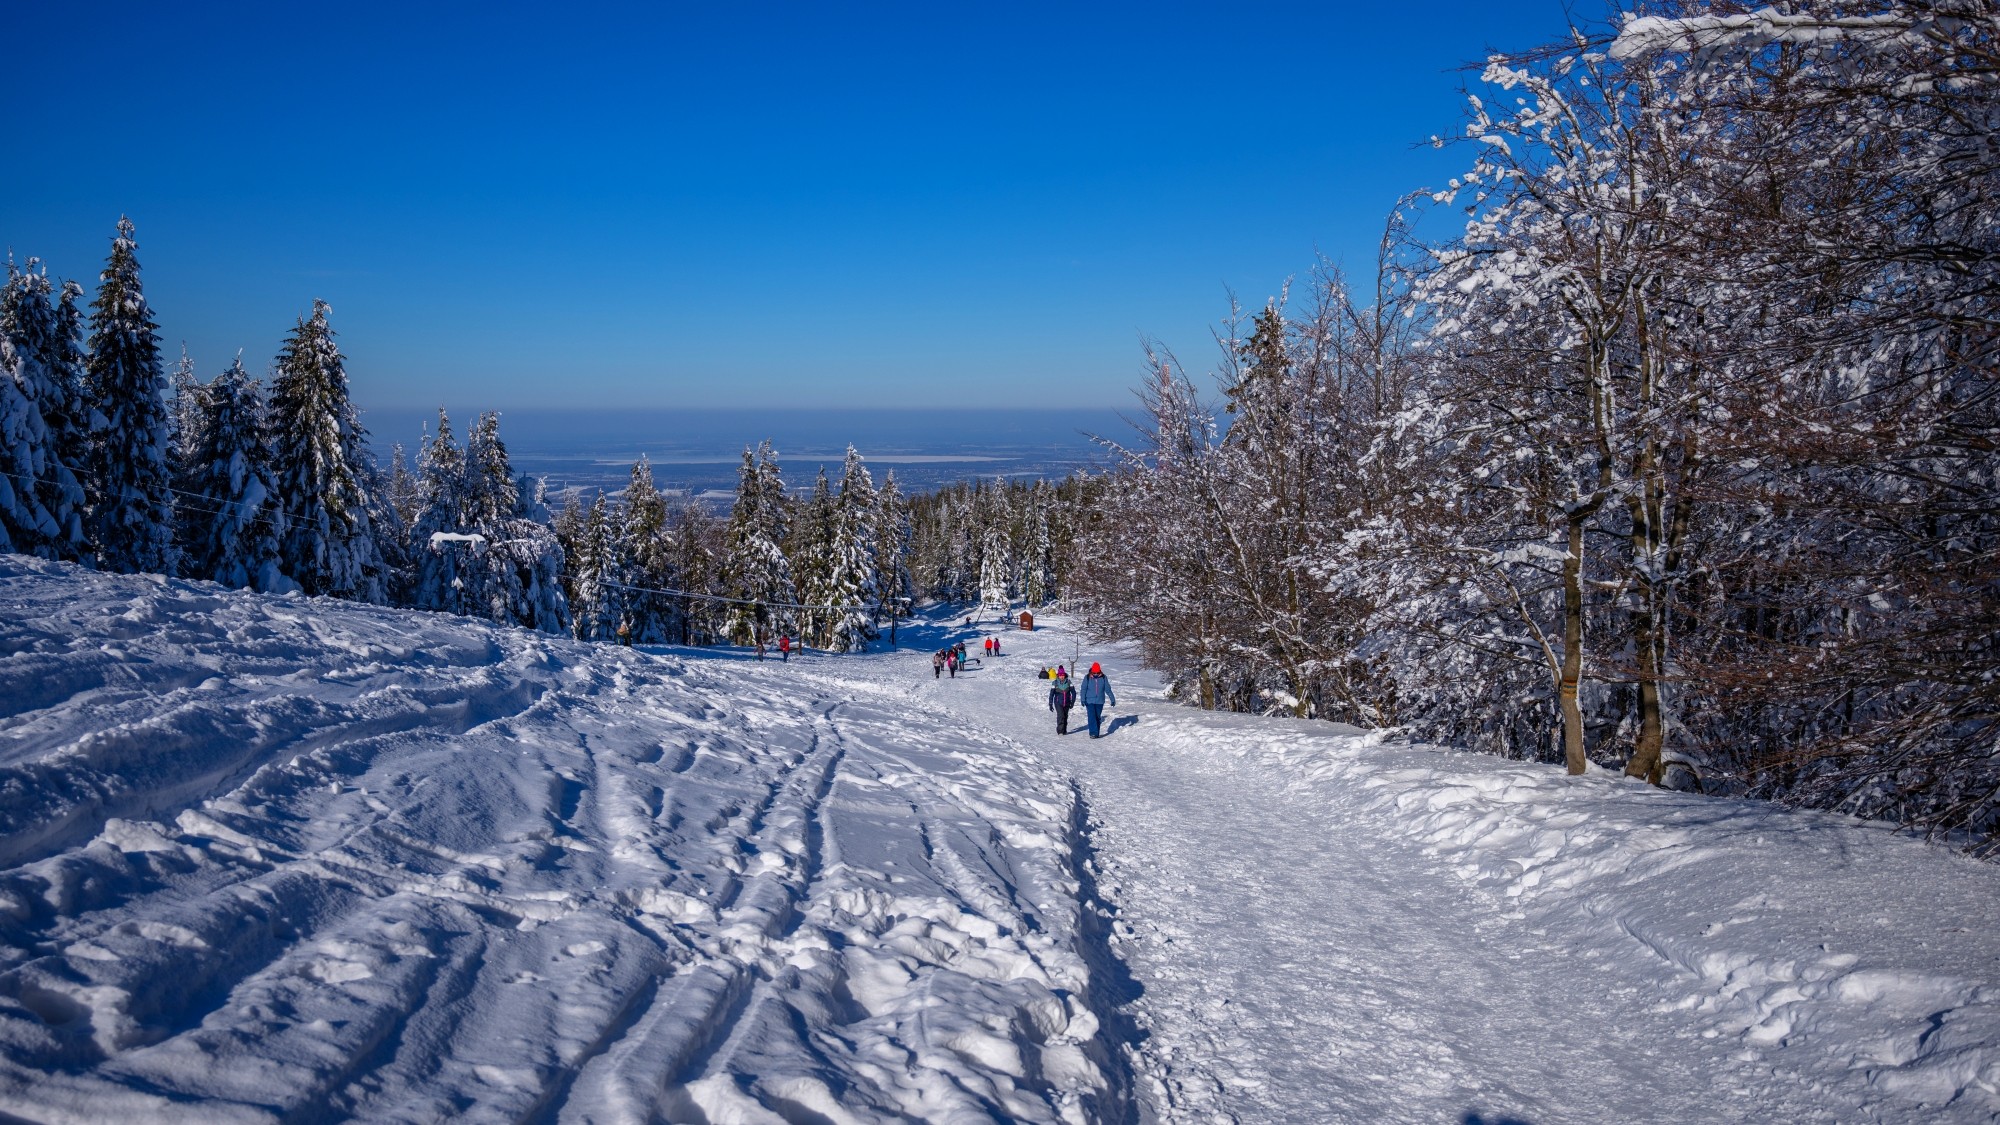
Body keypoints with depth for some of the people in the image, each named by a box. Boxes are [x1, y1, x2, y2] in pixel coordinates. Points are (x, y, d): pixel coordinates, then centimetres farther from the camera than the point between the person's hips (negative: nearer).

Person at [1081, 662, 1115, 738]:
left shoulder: (1103, 678, 0)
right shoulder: (1087, 678, -4)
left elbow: (1108, 689, 3)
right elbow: (1083, 689, -6)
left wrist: (1112, 699, 0)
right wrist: (1083, 699, -18)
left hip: (1100, 701, 2)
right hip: (1090, 701, -2)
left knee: (1097, 717, 7)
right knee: (1091, 717, -13)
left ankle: (1096, 733, 16)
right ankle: (1093, 733, -15)